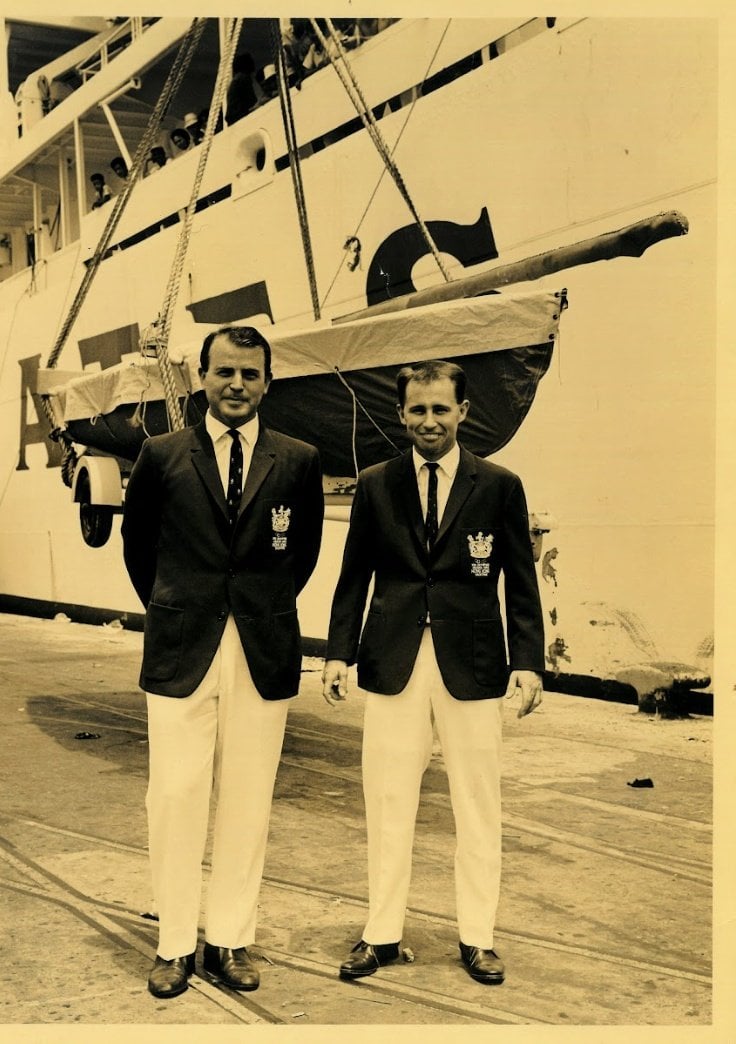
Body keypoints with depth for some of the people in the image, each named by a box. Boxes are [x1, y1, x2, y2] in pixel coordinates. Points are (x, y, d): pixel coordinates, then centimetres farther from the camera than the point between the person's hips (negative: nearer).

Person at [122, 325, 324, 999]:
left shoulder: (299, 461, 2)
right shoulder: (162, 456, 2)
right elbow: (138, 543, 13)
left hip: (265, 655, 1)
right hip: (181, 653, 0)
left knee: (247, 805, 7)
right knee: (176, 799, 1)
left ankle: (230, 943, 21)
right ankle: (175, 945, 16)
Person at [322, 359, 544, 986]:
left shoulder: (500, 486, 3)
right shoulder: (375, 486, 7)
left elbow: (520, 581, 3)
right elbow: (355, 575, 9)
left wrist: (529, 661, -5)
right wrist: (339, 652, 1)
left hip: (472, 664, -1)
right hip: (393, 663, 1)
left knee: (477, 806, 7)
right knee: (388, 805, 7)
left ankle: (477, 938, 22)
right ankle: (382, 933, 21)